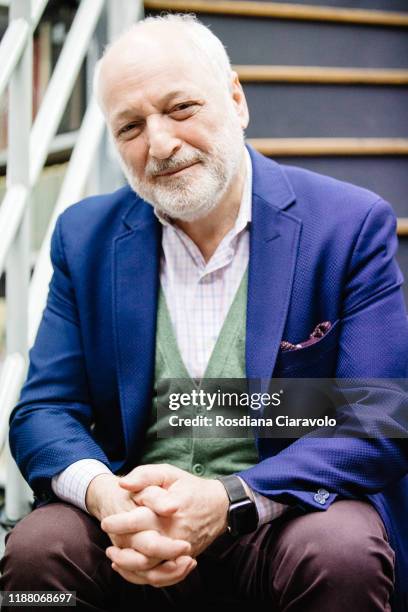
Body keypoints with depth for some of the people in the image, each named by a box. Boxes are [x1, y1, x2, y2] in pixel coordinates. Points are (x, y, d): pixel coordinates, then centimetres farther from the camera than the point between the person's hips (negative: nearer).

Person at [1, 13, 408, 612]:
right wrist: (102, 492, -21)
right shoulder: (86, 237, 6)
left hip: (288, 506, -1)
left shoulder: (352, 224, -5)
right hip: (135, 507, 2)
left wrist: (228, 501, -25)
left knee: (341, 554, -33)